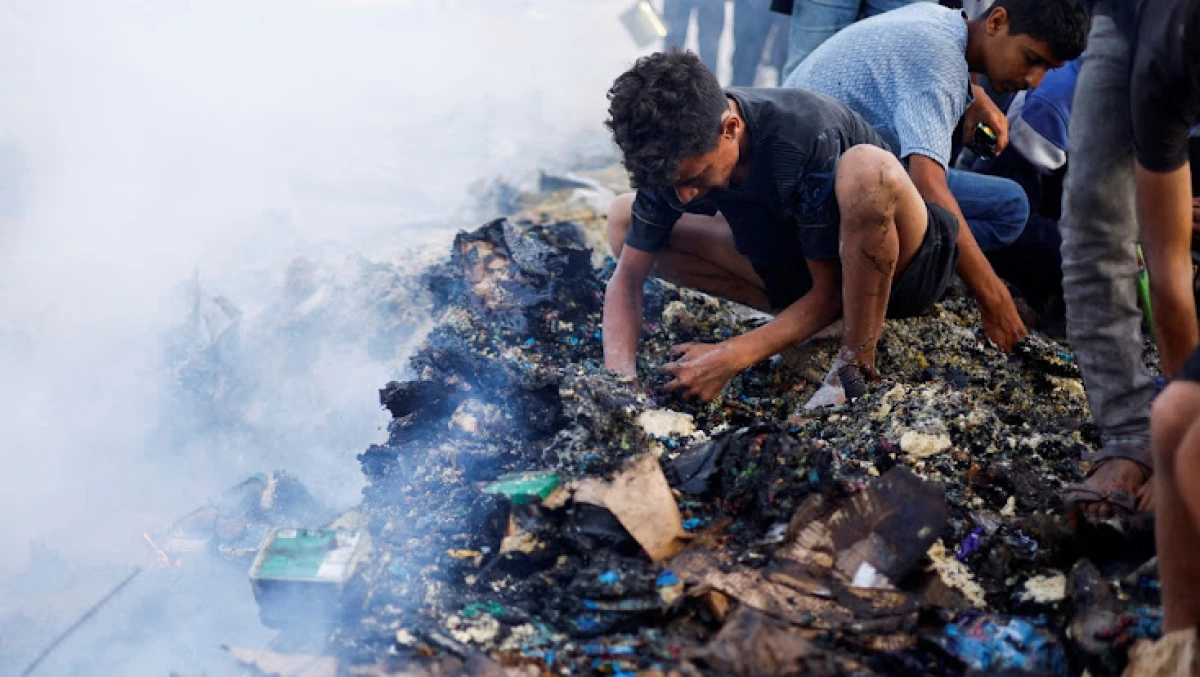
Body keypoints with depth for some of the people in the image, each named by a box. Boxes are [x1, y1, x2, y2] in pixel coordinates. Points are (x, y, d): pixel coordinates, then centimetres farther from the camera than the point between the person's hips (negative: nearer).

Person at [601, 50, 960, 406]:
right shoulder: (678, 155, -17)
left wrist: (732, 357, -32)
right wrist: (620, 377, -28)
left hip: (897, 265, -6)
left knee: (866, 167, -41)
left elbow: (831, 291, -26)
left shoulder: (806, 137, -33)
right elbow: (627, 278, -12)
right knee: (622, 219, -4)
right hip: (794, 270, 6)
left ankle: (857, 368, -23)